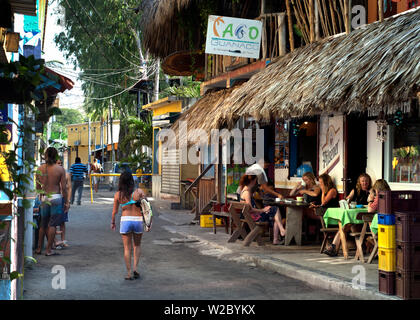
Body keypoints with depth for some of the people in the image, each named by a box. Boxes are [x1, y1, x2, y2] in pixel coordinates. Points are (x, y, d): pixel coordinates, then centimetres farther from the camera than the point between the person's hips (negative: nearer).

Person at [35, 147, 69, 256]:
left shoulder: (40, 169, 3)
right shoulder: (60, 169, -6)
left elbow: (38, 187, 9)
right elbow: (64, 187, -6)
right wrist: (66, 202, 2)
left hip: (44, 198, 4)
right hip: (56, 197, -4)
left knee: (43, 224, 16)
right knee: (52, 224, -1)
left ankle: (39, 248, 23)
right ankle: (48, 250, 0)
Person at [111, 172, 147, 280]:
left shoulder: (118, 195, -3)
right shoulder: (139, 192, -6)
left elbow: (115, 211, 5)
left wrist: (113, 222, 21)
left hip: (125, 220, 0)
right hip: (138, 220, 0)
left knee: (127, 248, 8)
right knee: (137, 246, 20)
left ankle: (129, 273, 6)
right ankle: (135, 268, 7)